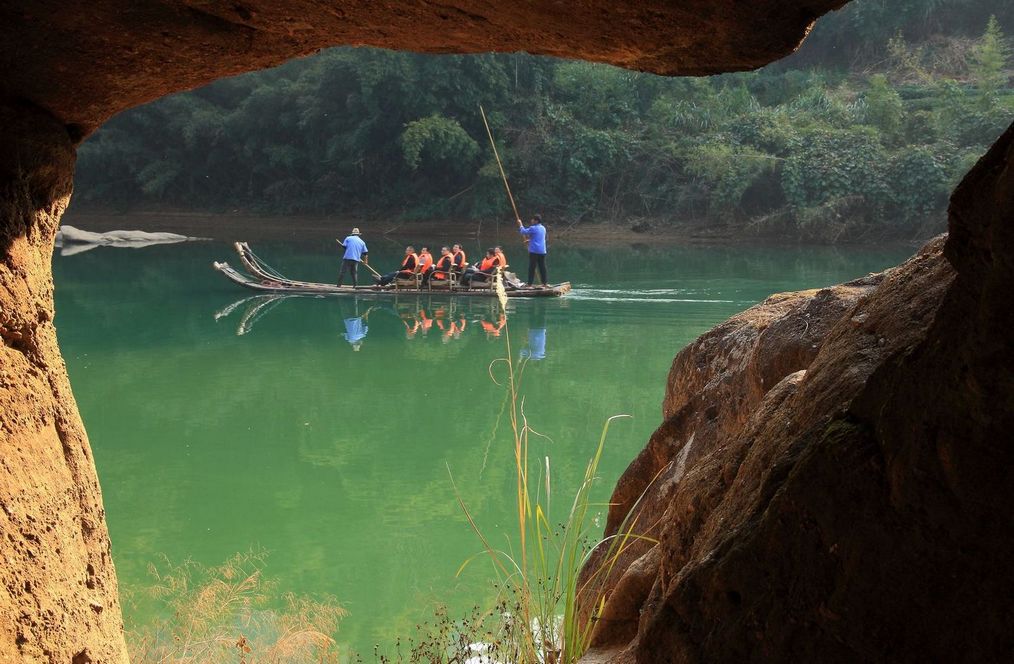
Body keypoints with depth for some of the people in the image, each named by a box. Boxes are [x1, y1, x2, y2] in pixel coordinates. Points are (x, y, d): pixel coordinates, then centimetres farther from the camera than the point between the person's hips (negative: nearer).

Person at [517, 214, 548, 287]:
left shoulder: (533, 228, -11)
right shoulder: (543, 228, 13)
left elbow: (524, 232, 0)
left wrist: (520, 225, 14)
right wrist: (530, 239, 31)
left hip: (534, 251, -6)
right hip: (542, 251, 6)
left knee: (532, 267, -3)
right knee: (542, 267, 8)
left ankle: (530, 283, -3)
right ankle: (545, 282, 6)